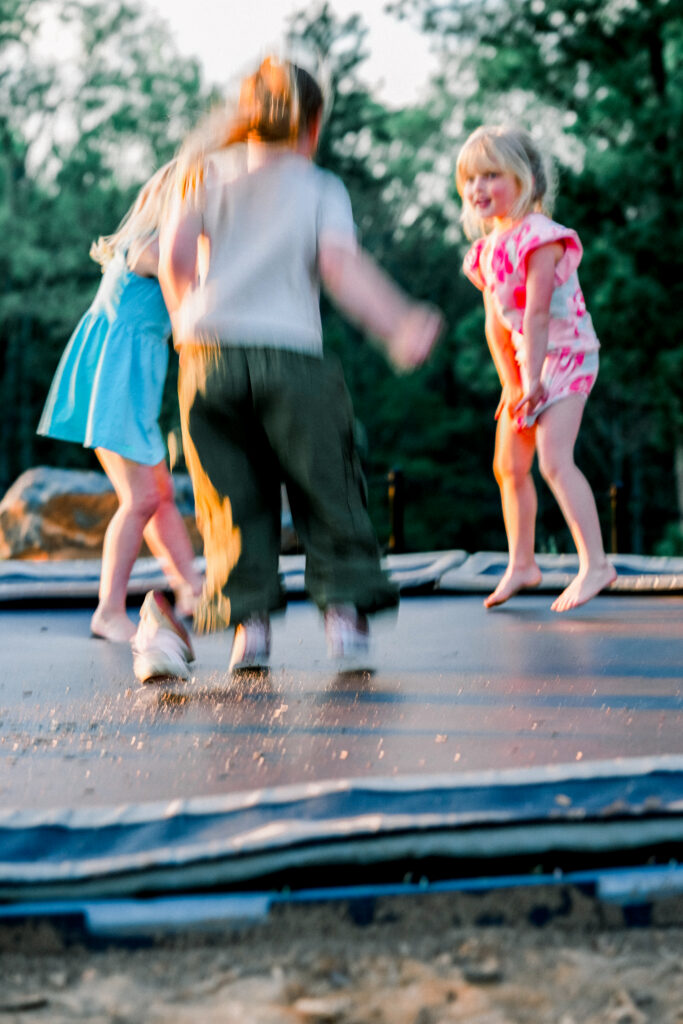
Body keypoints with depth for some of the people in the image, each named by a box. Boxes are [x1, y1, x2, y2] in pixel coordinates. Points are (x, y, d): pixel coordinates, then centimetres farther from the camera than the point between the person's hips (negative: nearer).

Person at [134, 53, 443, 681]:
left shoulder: (209, 171, 14)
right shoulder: (322, 188, 9)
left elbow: (174, 253, 1)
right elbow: (341, 265, -7)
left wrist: (185, 313, 17)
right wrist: (401, 326, -9)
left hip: (209, 353, 2)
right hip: (292, 356, -2)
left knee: (235, 503, 9)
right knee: (329, 495, 6)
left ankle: (249, 622, 2)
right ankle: (345, 611, -3)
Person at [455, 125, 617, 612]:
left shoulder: (540, 236, -17)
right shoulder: (487, 248, 8)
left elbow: (536, 313, -21)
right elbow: (496, 322, 8)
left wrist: (532, 379, -23)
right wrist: (510, 383, 2)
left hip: (565, 355, -9)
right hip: (525, 361, 9)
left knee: (553, 458, -22)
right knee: (509, 466, 13)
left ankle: (595, 563, -21)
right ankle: (521, 564, 27)